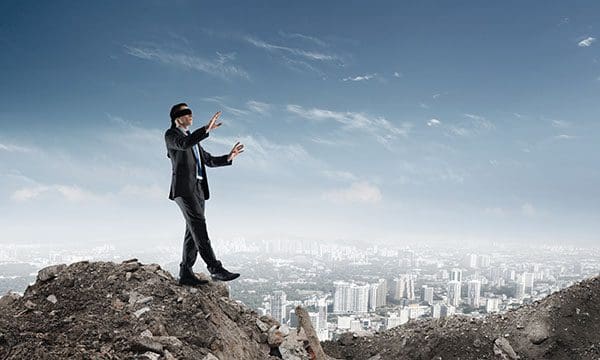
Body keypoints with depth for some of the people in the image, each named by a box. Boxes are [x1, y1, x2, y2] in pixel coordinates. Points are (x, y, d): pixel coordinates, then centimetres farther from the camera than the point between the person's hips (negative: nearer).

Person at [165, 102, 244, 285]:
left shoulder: (192, 137, 26)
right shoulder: (171, 134, 2)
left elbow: (208, 160, 24)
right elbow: (184, 144, -22)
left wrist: (228, 157, 9)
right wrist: (206, 128, -28)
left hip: (197, 188, 8)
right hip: (184, 187, -8)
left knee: (193, 231, 3)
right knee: (199, 226, -17)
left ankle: (185, 273, 6)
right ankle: (215, 269, -24)